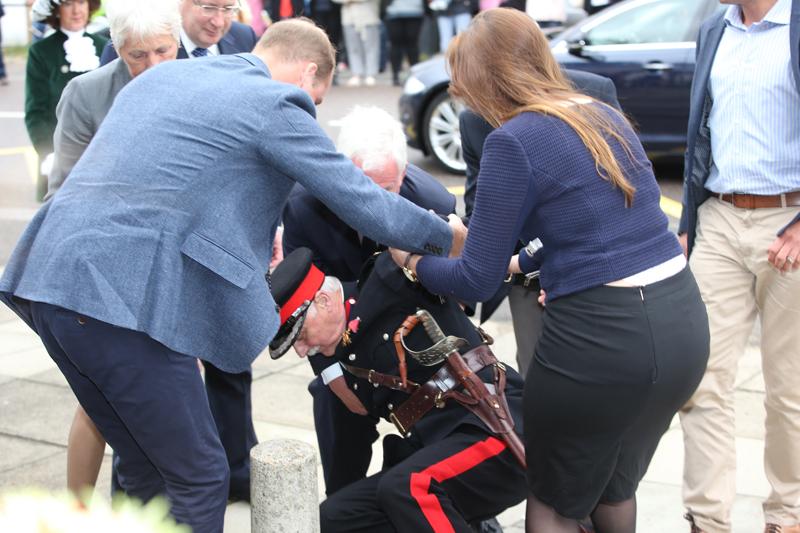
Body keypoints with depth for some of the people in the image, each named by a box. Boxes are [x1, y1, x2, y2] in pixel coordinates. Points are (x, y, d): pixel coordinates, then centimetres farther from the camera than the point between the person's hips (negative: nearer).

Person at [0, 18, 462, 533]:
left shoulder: (165, 74, 22)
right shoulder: (275, 104, -2)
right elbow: (366, 205, 0)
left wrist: (254, 230, 36)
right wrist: (447, 236, 15)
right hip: (120, 293, -9)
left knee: (146, 470, 20)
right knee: (198, 478, 3)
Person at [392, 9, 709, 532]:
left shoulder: (513, 140, -10)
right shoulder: (606, 115, 12)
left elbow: (477, 281, -7)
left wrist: (412, 259, 11)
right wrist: (524, 262, 35)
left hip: (603, 337, -7)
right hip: (685, 323, 8)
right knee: (615, 487, 28)